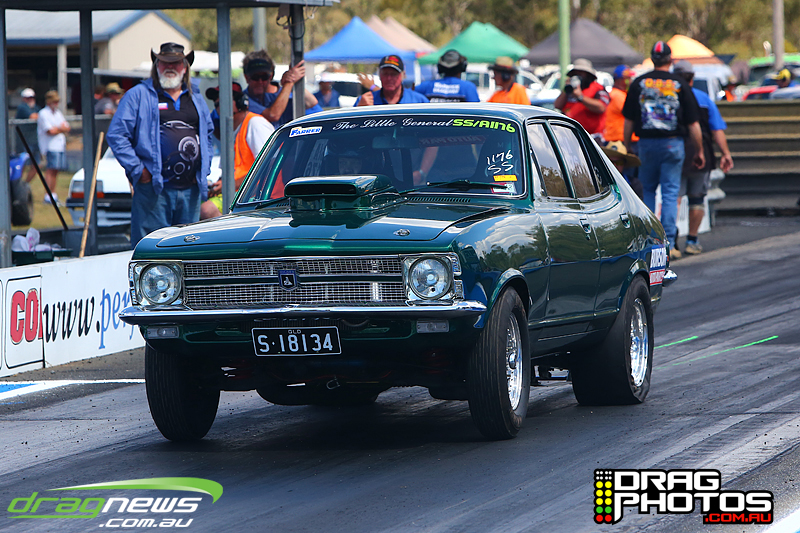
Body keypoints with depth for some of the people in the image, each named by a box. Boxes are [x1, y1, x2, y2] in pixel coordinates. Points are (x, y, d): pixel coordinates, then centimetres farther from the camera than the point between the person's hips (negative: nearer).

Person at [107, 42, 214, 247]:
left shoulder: (197, 99, 19)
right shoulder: (138, 95, 2)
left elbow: (208, 134, 29)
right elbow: (116, 135, -4)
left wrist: (204, 168, 14)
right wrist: (137, 170, -10)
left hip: (191, 190, 5)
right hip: (153, 189, -5)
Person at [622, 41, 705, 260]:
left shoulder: (639, 83, 2)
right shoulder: (679, 84, -1)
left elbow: (629, 120, 4)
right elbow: (693, 123, 0)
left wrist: (627, 147, 14)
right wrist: (699, 151, 8)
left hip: (646, 143, 1)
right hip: (673, 144, -1)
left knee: (648, 190, 17)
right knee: (670, 193, 1)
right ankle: (668, 244, -4)